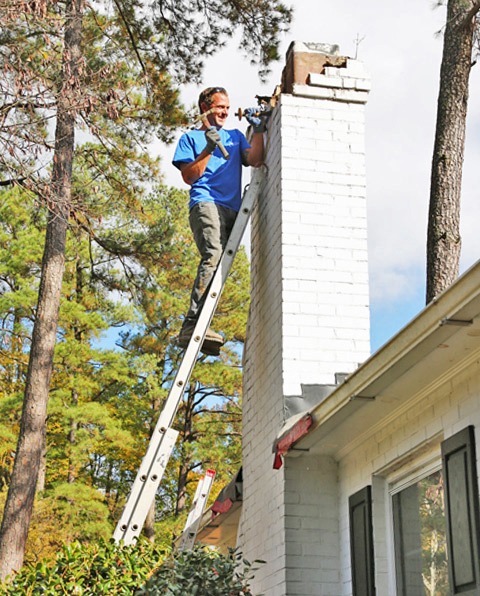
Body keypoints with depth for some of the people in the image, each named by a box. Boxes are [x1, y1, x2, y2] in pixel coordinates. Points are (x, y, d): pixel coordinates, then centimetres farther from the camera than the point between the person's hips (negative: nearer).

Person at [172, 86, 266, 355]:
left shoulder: (236, 136, 30)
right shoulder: (191, 138, 18)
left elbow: (255, 161, 14)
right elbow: (189, 176, 5)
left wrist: (258, 130, 7)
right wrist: (208, 149, -4)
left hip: (232, 209, 5)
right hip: (205, 203, -5)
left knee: (221, 264, -9)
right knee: (213, 255, -28)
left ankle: (194, 329, -13)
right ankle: (192, 324, -35)